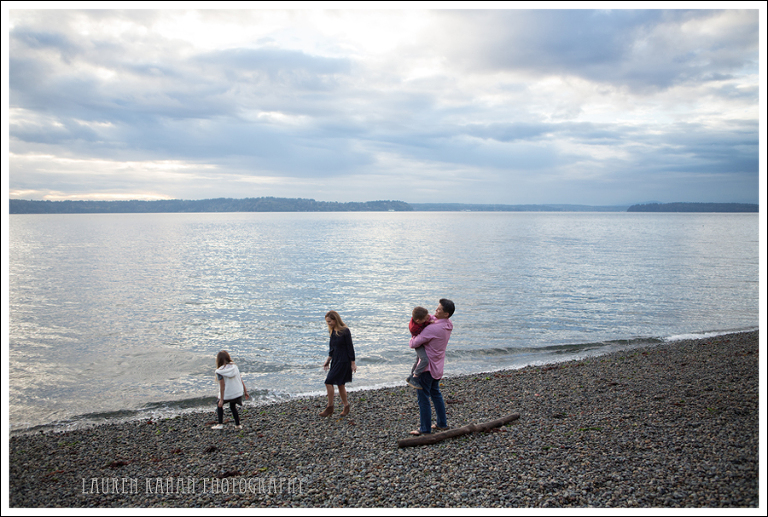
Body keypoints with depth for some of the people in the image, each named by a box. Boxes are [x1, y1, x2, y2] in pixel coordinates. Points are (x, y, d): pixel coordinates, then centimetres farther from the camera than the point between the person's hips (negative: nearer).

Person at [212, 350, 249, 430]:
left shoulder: (219, 371, -14)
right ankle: (238, 425, 25)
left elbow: (222, 385, -16)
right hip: (238, 392, 4)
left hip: (227, 394, -4)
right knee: (233, 406, 27)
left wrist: (221, 399, -12)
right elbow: (241, 380, 3)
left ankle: (220, 424, 15)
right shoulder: (234, 366, -1)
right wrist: (245, 391, 11)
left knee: (219, 405, 22)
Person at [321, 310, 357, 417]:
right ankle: (346, 405, 25)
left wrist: (353, 364, -11)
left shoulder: (345, 331, -14)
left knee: (329, 382, -12)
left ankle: (330, 407, -2)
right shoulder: (332, 331, 8)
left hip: (343, 361, -8)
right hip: (335, 360, 8)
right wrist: (328, 360, 15)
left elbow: (350, 348, -12)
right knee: (340, 384, 11)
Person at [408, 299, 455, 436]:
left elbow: (414, 344, -22)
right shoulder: (447, 326, 1)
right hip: (437, 366, 9)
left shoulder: (432, 329, -27)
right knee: (435, 393, 23)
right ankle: (442, 423, 31)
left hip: (427, 367, -9)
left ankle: (425, 429, 7)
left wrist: (413, 338, 1)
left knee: (423, 398, 0)